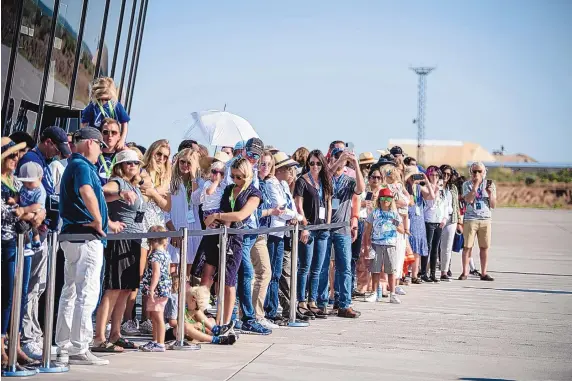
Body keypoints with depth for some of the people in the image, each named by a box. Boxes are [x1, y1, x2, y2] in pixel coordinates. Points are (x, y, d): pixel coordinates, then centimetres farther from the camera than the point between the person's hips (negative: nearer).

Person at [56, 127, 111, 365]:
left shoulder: (74, 165, 20)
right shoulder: (82, 165, -12)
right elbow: (87, 193, -33)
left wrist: (108, 223, 23)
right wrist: (98, 221, -21)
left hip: (72, 234, 10)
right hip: (86, 237, -10)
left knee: (71, 291, 13)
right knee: (87, 293, -9)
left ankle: (63, 346, 18)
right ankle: (79, 349, -9)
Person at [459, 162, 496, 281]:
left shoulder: (490, 184, 9)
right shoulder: (467, 184, 2)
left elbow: (493, 205, 7)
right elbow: (469, 200, -15)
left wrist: (490, 194, -9)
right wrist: (475, 185, -16)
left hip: (486, 219, 2)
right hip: (470, 219, -2)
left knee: (484, 247, 3)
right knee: (467, 246, -3)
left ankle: (483, 273, 9)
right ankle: (465, 273, 3)